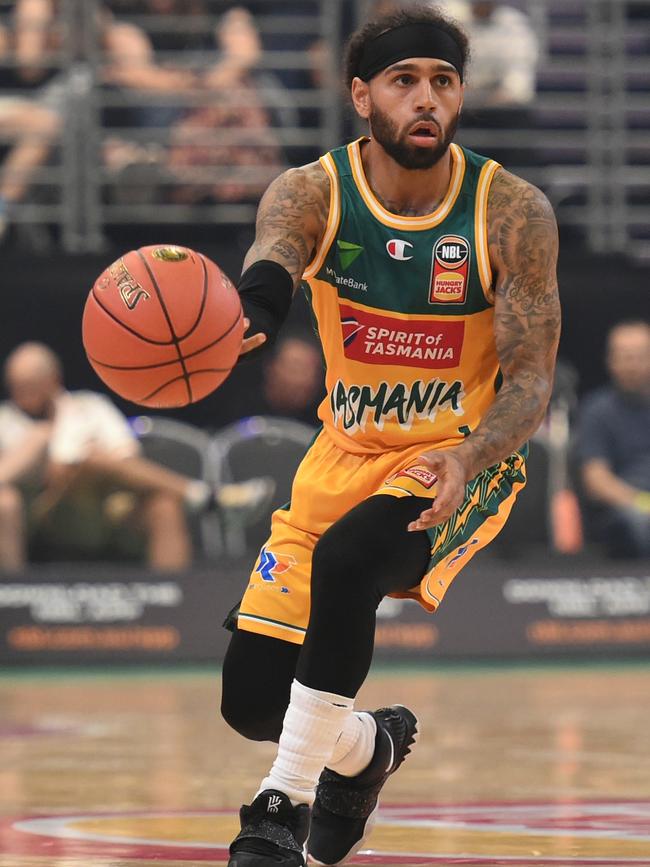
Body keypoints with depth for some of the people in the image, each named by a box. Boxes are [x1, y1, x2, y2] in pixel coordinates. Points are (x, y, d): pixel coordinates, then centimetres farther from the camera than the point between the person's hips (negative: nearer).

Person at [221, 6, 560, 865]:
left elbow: (530, 382, -14)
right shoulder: (312, 194, -12)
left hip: (465, 456, -3)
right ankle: (364, 747, 37)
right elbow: (269, 264, -35)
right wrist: (245, 316, -61)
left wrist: (467, 461, -35)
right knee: (250, 698, 1)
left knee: (345, 563, -35)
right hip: (348, 450, 3)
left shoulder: (512, 213, -15)